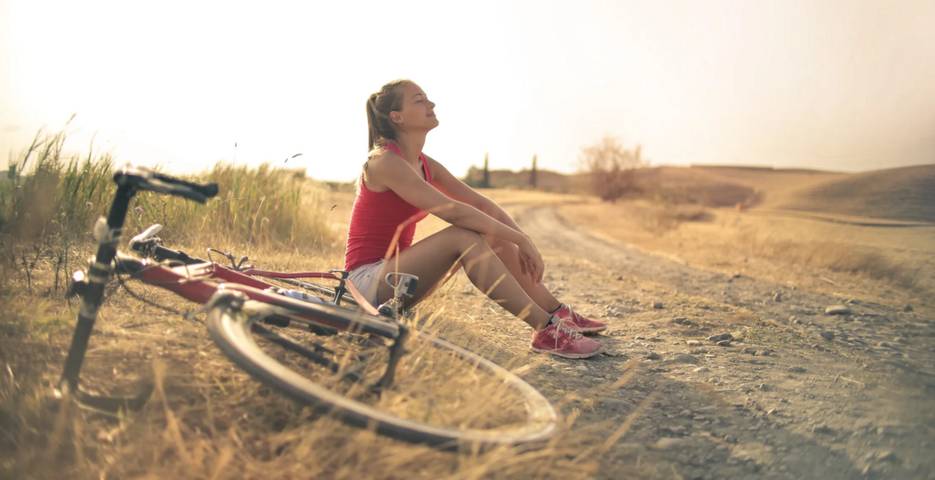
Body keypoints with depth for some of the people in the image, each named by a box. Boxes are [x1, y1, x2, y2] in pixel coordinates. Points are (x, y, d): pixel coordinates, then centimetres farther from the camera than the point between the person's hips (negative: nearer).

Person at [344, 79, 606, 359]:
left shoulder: (425, 165, 9)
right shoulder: (384, 162, -18)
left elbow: (481, 204, 5)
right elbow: (452, 211, -28)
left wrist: (522, 241, -8)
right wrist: (520, 239, -25)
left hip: (395, 271, 9)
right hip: (368, 280, -8)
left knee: (493, 235, -2)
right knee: (463, 236, -28)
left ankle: (558, 313, 2)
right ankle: (545, 330, -29)